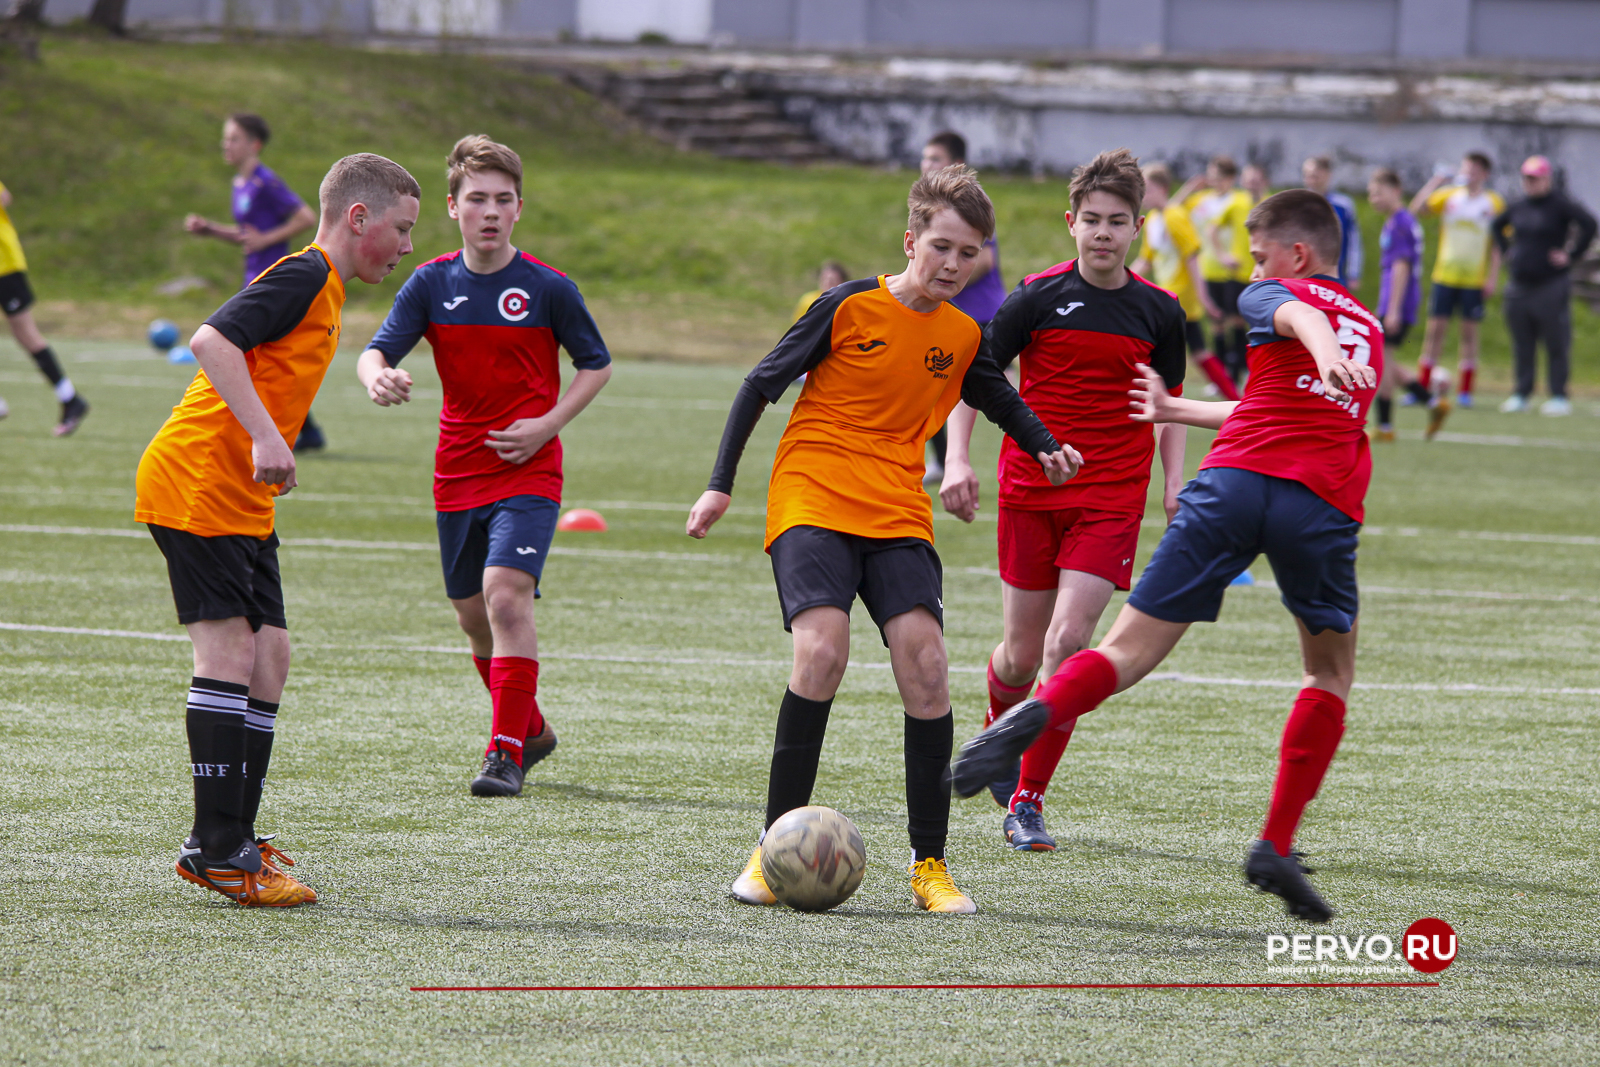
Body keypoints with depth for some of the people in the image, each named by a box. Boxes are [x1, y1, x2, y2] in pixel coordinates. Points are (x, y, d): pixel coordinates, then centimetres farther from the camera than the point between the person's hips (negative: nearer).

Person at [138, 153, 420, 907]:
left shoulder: (321, 289, 18)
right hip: (195, 486, -10)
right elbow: (212, 340, -25)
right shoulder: (305, 276, -12)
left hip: (241, 503, 10)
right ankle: (218, 848, -10)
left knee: (266, 658, 7)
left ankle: (228, 844, 10)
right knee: (228, 651, -11)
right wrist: (264, 437, -29)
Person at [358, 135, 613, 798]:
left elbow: (596, 365, 5)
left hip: (528, 473, -4)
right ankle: (530, 730, 35)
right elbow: (377, 351, -8)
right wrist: (378, 378, -33)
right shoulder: (431, 284, 0)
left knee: (506, 594, -22)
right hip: (458, 475, 4)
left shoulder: (548, 288, -6)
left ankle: (506, 751, -19)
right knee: (474, 615, 12)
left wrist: (548, 425, -10)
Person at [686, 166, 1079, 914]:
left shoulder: (964, 337, 7)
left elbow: (998, 397, 29)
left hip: (898, 514, 4)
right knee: (822, 649, -24)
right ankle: (775, 847, -12)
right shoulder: (850, 308, -6)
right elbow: (762, 384, 2)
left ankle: (930, 864, -3)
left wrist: (1046, 450, 10)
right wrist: (720, 485, -1)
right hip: (811, 500, -4)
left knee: (924, 661, -14)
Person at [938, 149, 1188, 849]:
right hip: (1030, 492, 0)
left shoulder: (1158, 311, 4)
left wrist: (1175, 482, 6)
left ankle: (1027, 801, -6)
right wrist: (957, 460, -12)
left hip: (1112, 498, 0)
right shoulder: (1039, 297, -3)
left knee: (1068, 640, -15)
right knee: (1023, 653, 5)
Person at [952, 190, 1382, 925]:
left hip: (1235, 478, -2)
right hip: (1323, 503, 3)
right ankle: (1277, 845, 10)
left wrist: (1325, 353, -31)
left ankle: (1038, 714, -34)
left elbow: (1301, 314, -8)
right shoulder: (1371, 330, 34)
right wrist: (1177, 411, 50)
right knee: (1331, 671, 22)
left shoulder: (1273, 295, 18)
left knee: (1130, 649, -3)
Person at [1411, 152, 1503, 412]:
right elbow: (1416, 210, -4)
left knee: (1470, 331, 2)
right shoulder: (1448, 196, 6)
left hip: (1475, 280, -1)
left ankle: (1465, 391, 8)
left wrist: (1492, 278, -3)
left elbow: (1497, 244, 3)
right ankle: (1422, 387, 3)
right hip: (1445, 275, 1)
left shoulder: (1494, 203, 2)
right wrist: (1433, 184, -11)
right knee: (1435, 328, -1)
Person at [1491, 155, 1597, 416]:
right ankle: (1521, 395, 16)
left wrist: (1571, 255, -18)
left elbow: (1588, 224, -21)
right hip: (1519, 286, 7)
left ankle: (1559, 397, 0)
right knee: (1522, 345, 10)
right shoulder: (1519, 207, 11)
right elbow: (1497, 225, 31)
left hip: (1551, 285, -7)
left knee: (1556, 345, -3)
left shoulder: (1560, 204, -9)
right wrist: (1506, 250, 18)